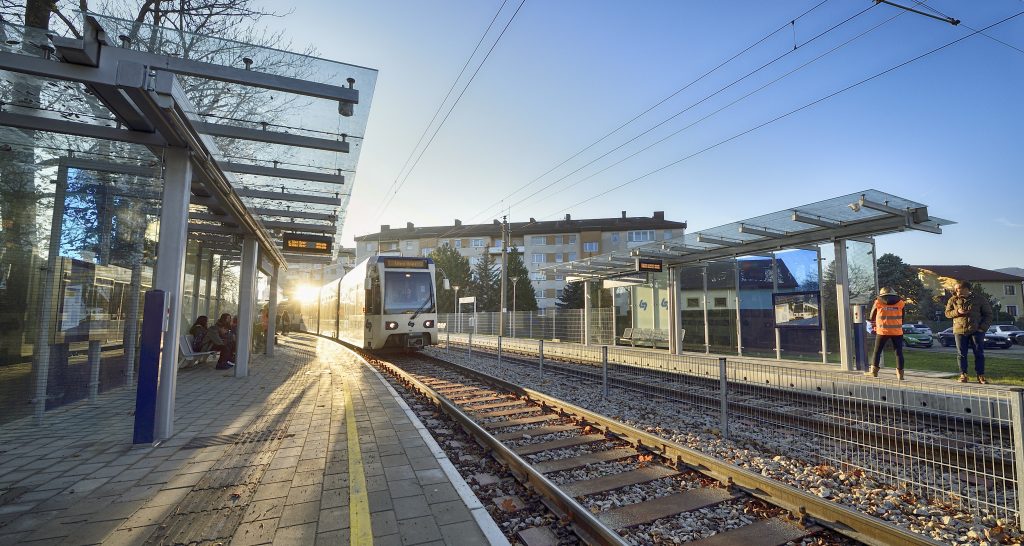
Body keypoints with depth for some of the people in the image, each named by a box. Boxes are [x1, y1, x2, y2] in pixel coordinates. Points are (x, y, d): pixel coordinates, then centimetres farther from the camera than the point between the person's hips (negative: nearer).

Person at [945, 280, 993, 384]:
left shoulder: (980, 299, 2)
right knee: (961, 354, 2)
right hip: (959, 331, 1)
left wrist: (983, 328, -6)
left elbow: (988, 314, 5)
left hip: (976, 331, -1)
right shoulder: (953, 300, 5)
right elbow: (947, 313, 10)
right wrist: (957, 312, -11)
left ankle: (981, 376, 9)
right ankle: (963, 375, 8)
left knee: (979, 354, 2)